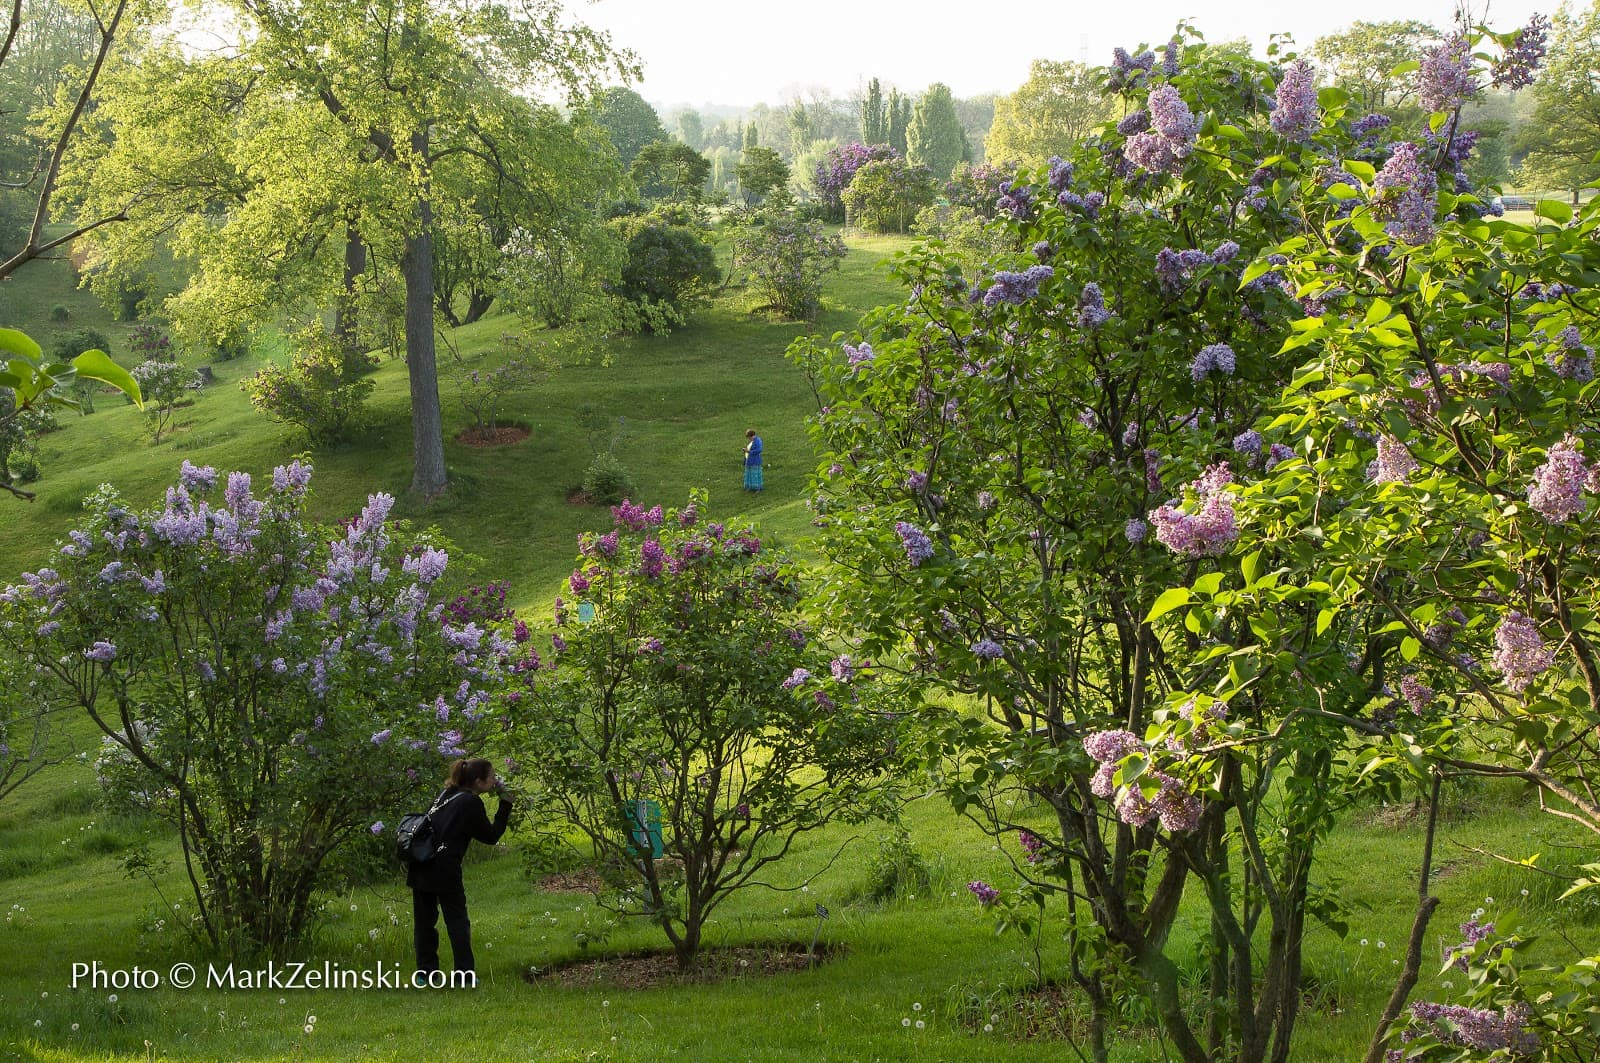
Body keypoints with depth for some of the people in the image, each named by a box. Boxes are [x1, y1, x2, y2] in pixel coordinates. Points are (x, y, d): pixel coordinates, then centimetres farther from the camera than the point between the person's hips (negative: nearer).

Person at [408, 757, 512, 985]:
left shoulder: (448, 794, 14)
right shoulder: (471, 802, -9)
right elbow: (490, 836, -1)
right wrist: (506, 804, 3)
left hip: (420, 867, 7)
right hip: (444, 870, -7)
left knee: (424, 921, 12)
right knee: (458, 923, 4)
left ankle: (426, 971, 17)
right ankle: (466, 975, 6)